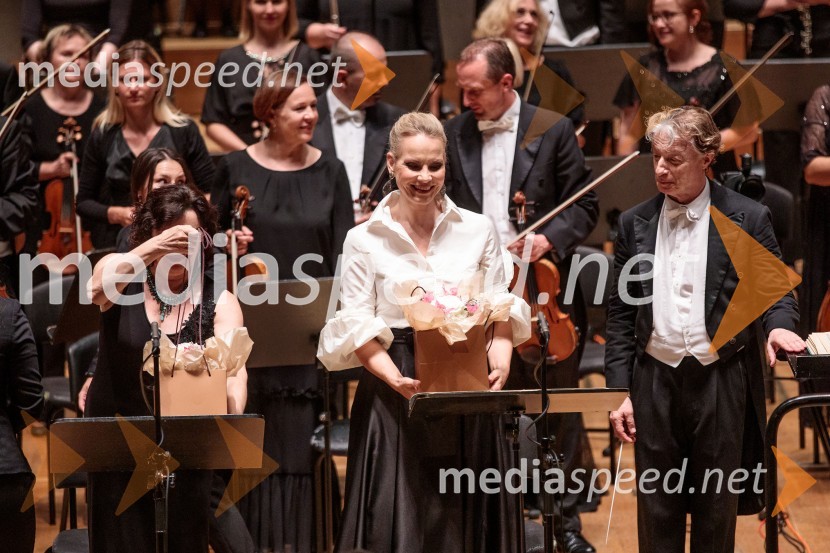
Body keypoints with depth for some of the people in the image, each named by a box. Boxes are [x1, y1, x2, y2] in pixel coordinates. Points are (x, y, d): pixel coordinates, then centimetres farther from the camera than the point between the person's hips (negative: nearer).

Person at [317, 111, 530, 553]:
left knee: (466, 517, 5)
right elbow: (356, 329, -4)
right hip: (396, 398, -2)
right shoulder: (364, 241, 0)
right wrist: (396, 379, -20)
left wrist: (500, 364, -12)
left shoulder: (478, 231, 6)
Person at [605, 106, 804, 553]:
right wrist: (620, 389, 2)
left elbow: (775, 290, 2)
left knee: (717, 513, 8)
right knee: (657, 515, 8)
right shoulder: (635, 224, 5)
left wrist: (778, 325, -21)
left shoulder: (747, 219, -3)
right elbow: (621, 313, 8)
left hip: (722, 382, -2)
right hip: (655, 381, 2)